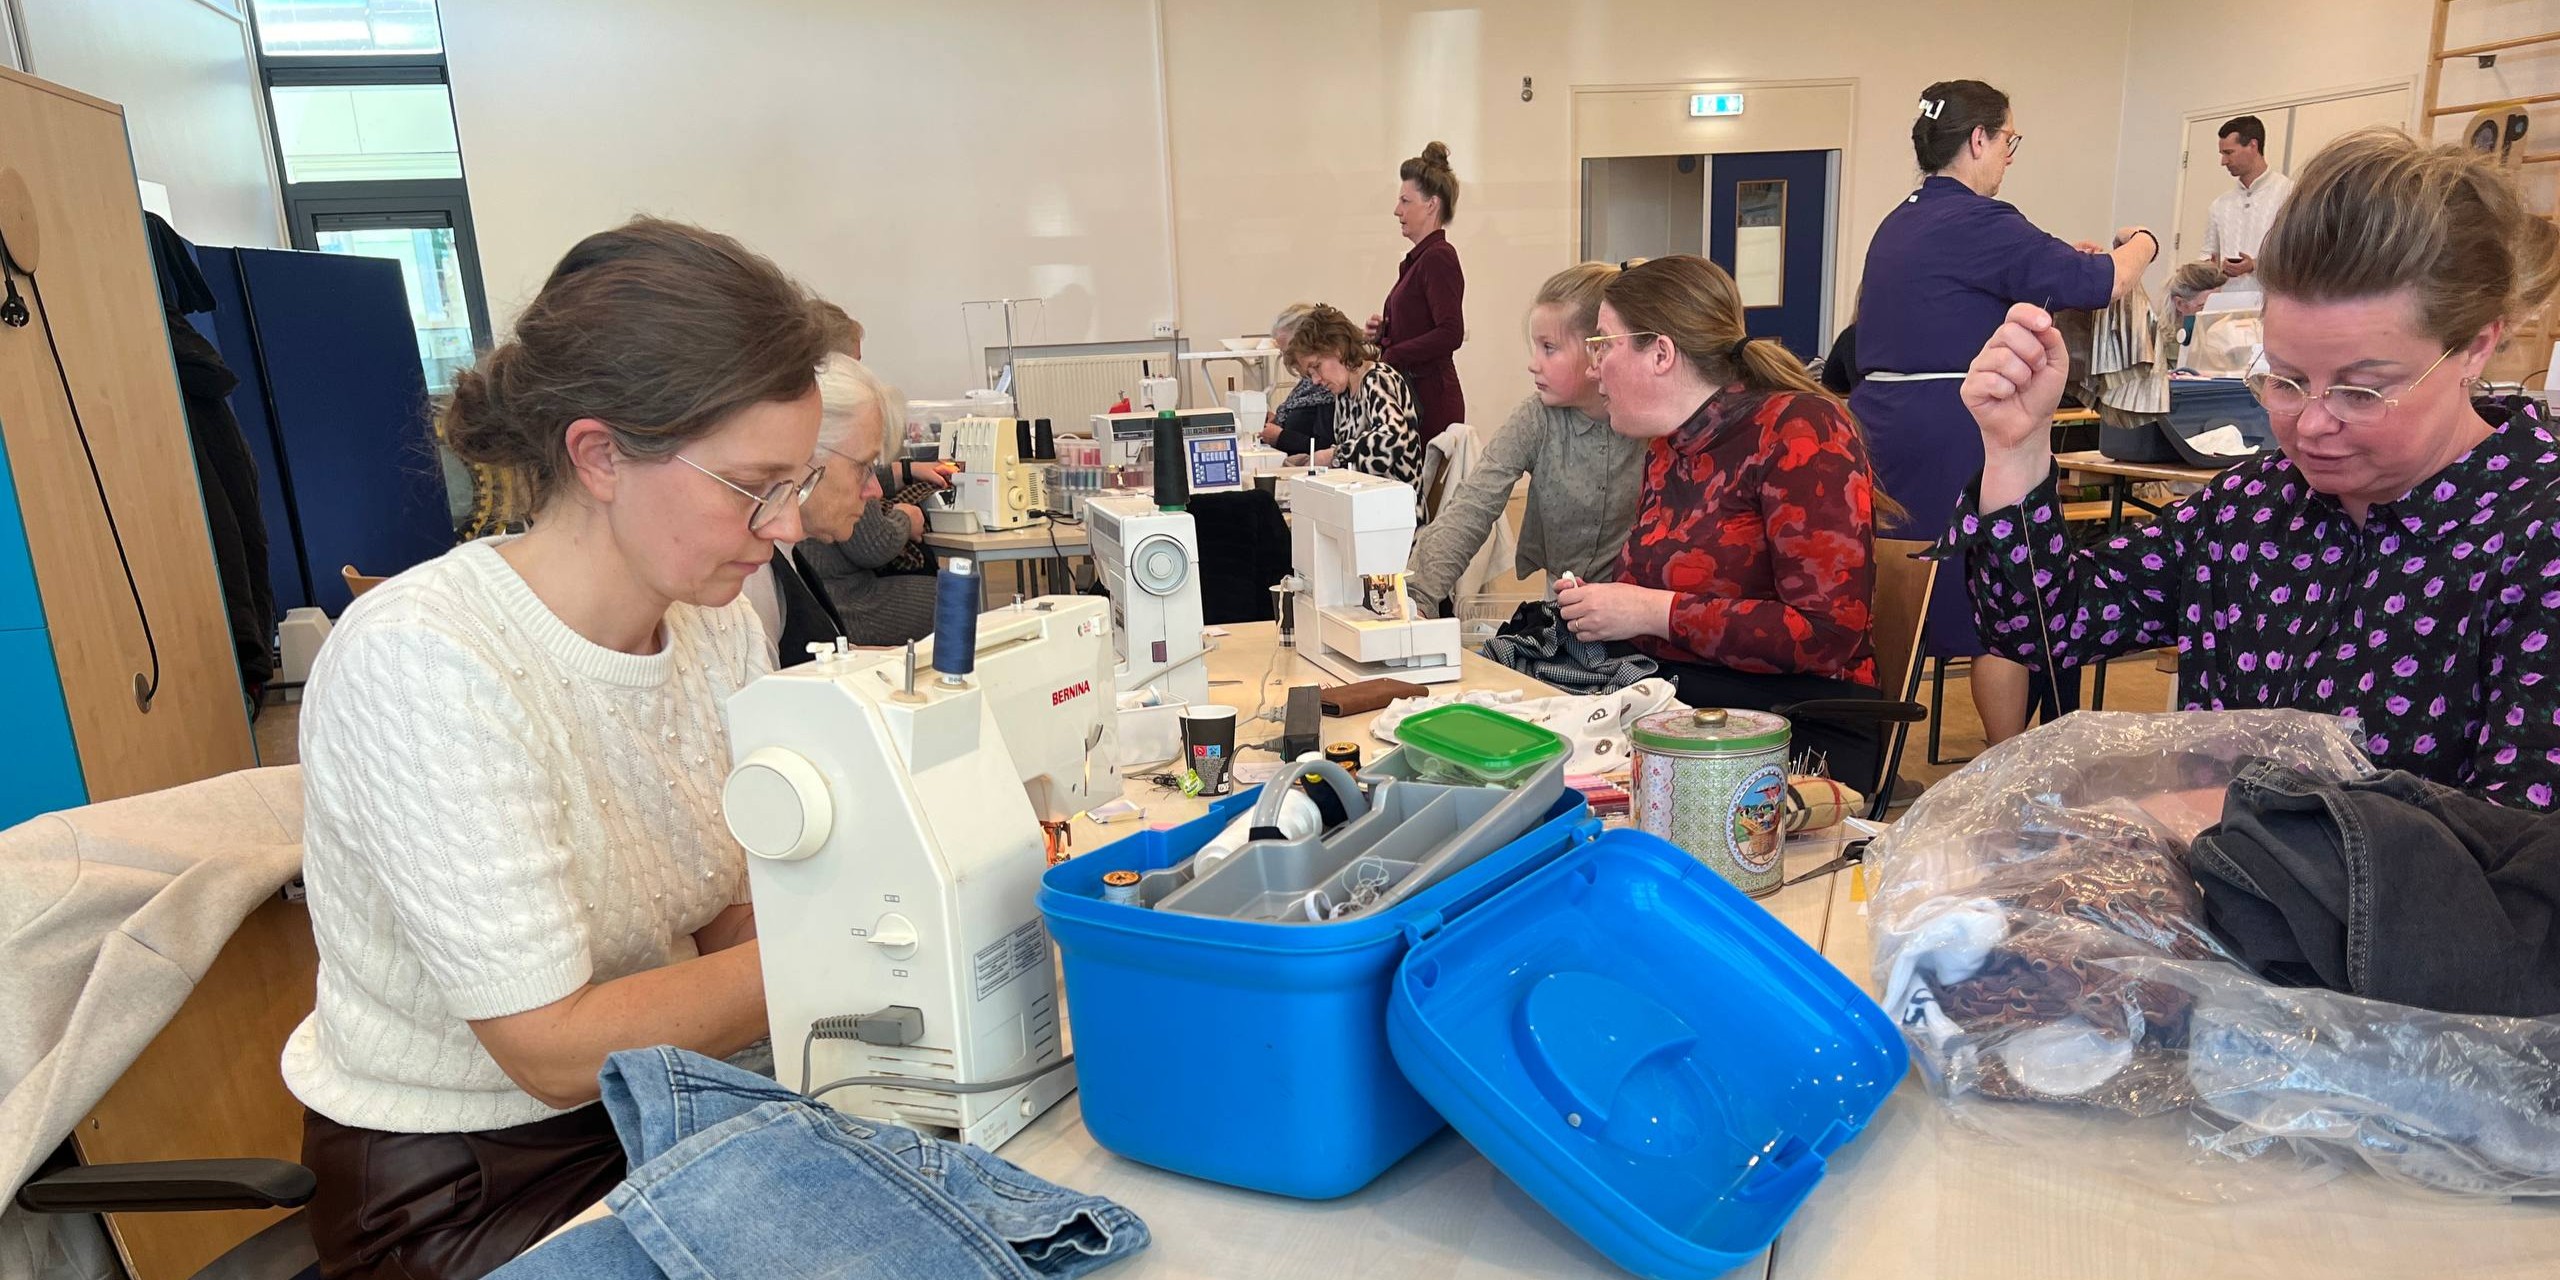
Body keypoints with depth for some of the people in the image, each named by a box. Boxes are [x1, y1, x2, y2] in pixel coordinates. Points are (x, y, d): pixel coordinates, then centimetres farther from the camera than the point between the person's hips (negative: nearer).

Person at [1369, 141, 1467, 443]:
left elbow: (1451, 334, -22)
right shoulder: (1419, 258, 17)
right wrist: (1382, 333, 7)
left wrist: (1393, 356, -16)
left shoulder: (1439, 257, -12)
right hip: (1411, 392, 9)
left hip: (1429, 396, -9)